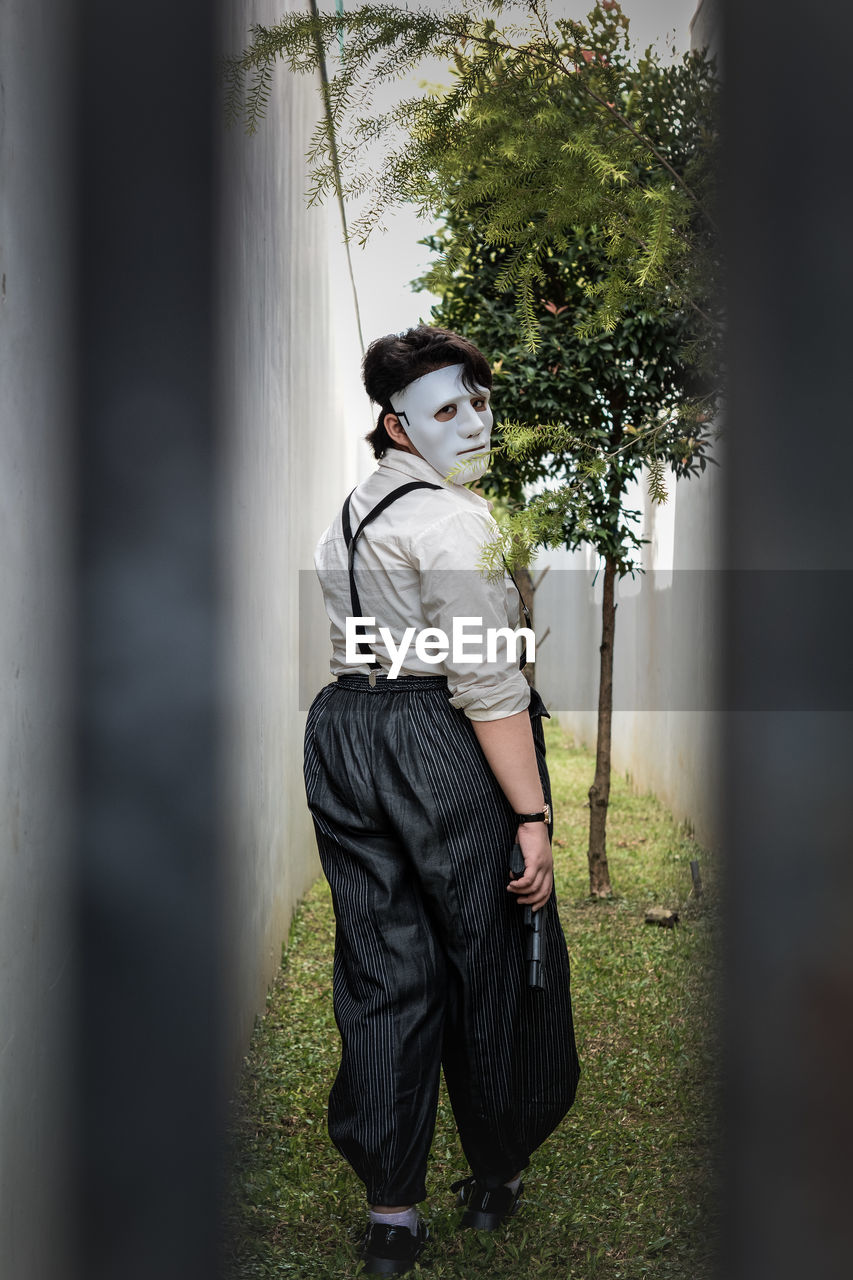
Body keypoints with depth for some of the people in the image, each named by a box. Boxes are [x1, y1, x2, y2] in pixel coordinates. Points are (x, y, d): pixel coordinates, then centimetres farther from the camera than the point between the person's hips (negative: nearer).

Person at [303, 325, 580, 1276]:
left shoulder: (349, 511, 14)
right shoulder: (452, 518, -14)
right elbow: (487, 683, -21)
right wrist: (532, 814, -20)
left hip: (342, 734, 8)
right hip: (441, 747, -8)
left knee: (382, 976, 11)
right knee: (490, 958, 11)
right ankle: (494, 1177, 28)